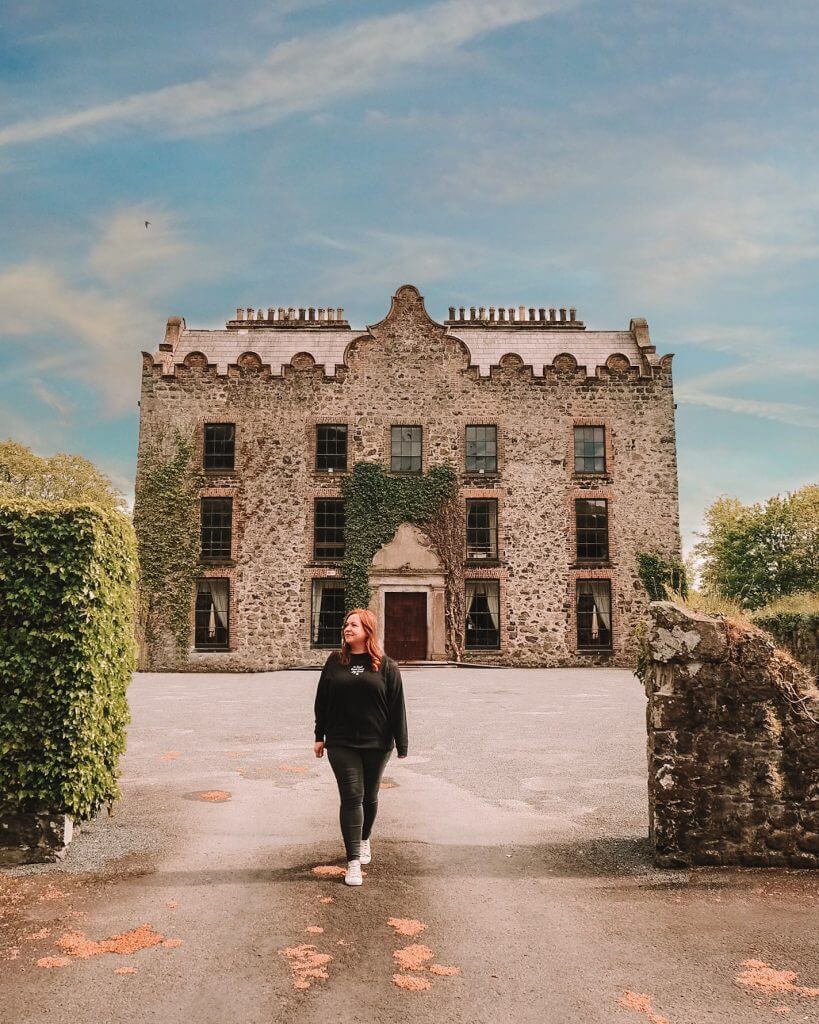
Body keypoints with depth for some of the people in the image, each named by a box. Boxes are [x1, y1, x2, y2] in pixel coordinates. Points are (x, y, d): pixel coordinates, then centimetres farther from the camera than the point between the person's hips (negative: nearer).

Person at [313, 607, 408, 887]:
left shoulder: (386, 666, -3)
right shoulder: (334, 662, 2)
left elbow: (397, 706, -3)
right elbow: (322, 701, 7)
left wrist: (402, 745, -5)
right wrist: (320, 736, 6)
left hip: (376, 744, 0)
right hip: (341, 744, 0)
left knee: (370, 797, 15)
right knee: (351, 797, -5)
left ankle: (364, 839, 40)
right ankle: (353, 861, -1)